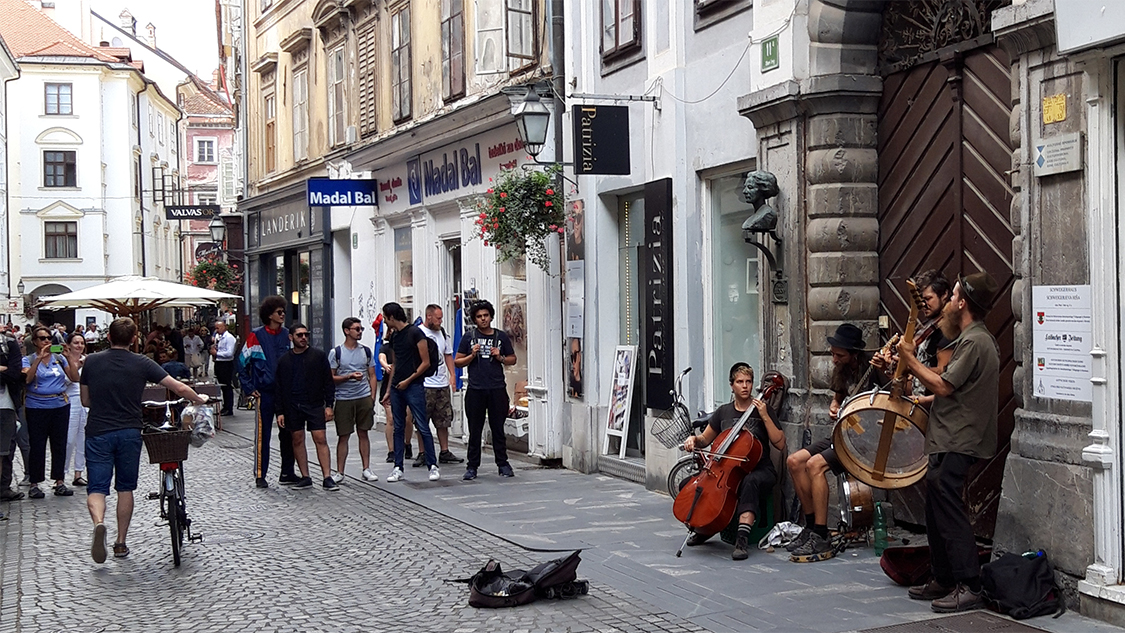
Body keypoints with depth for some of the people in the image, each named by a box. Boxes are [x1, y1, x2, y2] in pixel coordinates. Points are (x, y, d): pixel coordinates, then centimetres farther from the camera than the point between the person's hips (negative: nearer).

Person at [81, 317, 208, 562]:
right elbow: (179, 388, -3)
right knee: (125, 487, 14)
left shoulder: (91, 362, 0)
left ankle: (99, 523, -30)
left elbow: (85, 401, 9)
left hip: (98, 433, 0)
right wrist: (200, 400, 16)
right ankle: (121, 542, 18)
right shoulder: (142, 363, -3)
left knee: (97, 487, 0)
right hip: (129, 432, 0)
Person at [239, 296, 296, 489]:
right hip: (265, 392, -4)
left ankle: (287, 473, 15)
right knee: (262, 434, 0)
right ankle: (260, 475, 7)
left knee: (288, 433, 6)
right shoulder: (256, 336, -5)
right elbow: (242, 362, -1)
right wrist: (249, 388, -5)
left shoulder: (286, 335, 9)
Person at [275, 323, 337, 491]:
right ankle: (305, 477, 12)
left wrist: (329, 405, -4)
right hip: (293, 407, 2)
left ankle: (327, 477, -7)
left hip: (315, 405, -2)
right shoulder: (284, 361, 8)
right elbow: (280, 388, 10)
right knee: (297, 440, 5)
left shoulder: (318, 356, 3)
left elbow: (328, 382, 3)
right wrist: (280, 412, 4)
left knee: (320, 439, -7)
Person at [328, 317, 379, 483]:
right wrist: (349, 377, -16)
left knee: (363, 433, 7)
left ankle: (366, 469, 14)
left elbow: (372, 376, 12)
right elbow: (330, 378, -2)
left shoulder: (366, 351, 9)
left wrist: (372, 397, 4)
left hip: (364, 398, 3)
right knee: (343, 436, 1)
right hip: (344, 399, -2)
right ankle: (339, 472, 7)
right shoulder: (336, 352, -1)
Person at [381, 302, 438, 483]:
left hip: (414, 386, -7)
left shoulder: (415, 333, -8)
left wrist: (408, 380, -10)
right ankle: (398, 468, 11)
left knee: (422, 427, -7)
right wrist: (389, 390, 18)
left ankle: (433, 466, -3)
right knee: (398, 429, 7)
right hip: (397, 387, 7)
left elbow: (426, 363, -9)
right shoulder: (394, 336, 14)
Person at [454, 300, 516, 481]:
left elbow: (512, 359, 15)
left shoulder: (501, 336, 9)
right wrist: (472, 355, -8)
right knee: (475, 430, 3)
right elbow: (457, 362, 8)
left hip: (497, 389, 1)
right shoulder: (469, 337, 6)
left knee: (498, 428, 4)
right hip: (475, 390, 0)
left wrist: (500, 358, -4)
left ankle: (503, 464, 13)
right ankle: (472, 466, 8)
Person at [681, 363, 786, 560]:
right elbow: (705, 439, 21)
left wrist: (765, 417, -14)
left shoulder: (762, 410, 2)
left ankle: (743, 539, -47)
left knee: (750, 482, -41)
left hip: (760, 471, -4)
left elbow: (780, 444, -6)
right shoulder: (723, 412, 11)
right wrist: (694, 439, -2)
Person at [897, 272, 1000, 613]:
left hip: (957, 443, -11)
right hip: (949, 440, 11)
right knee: (937, 510, 15)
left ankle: (969, 588, -11)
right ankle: (944, 580, 22)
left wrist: (910, 360, -9)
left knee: (948, 509, -12)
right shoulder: (975, 338, 17)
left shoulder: (975, 342, -17)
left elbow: (944, 386, -18)